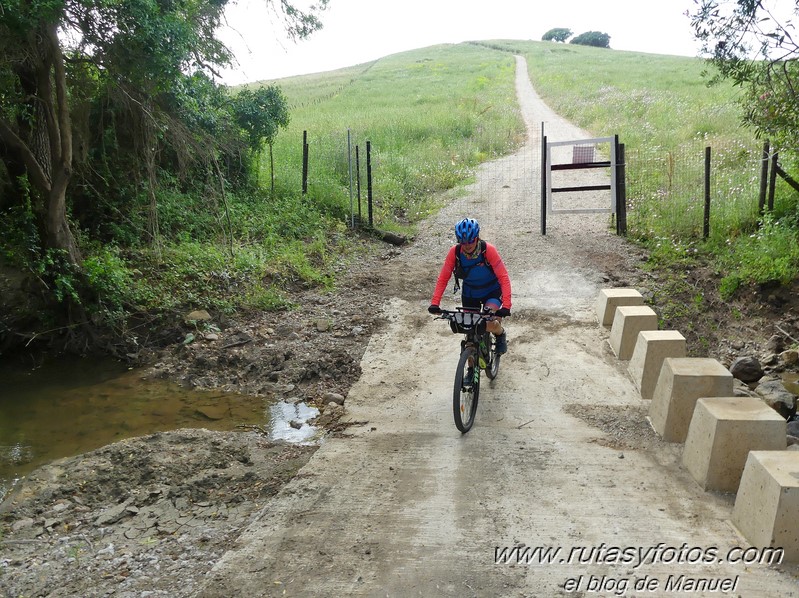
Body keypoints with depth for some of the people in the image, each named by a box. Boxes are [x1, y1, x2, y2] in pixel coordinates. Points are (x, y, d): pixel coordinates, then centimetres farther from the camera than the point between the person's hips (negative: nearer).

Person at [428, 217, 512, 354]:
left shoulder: (488, 250, -27)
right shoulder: (455, 252, -20)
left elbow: (503, 277, -29)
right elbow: (443, 278, -17)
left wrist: (506, 306, -39)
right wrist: (435, 303, -28)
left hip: (491, 292, -3)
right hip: (469, 294, 3)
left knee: (489, 324, -25)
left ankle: (500, 334, 10)